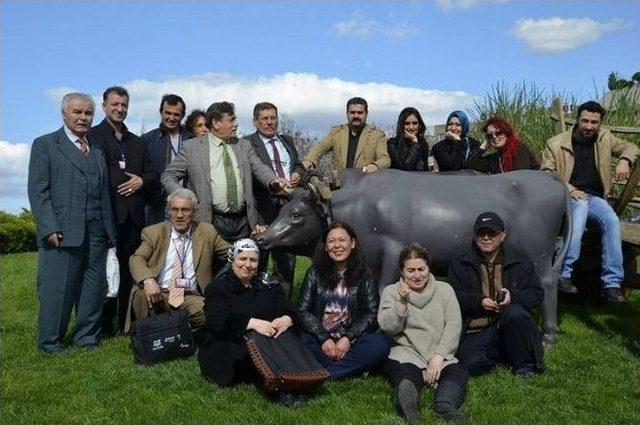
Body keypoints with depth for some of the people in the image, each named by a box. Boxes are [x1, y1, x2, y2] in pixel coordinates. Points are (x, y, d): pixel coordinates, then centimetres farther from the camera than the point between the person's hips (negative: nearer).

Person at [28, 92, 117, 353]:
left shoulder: (97, 149, 19)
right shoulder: (45, 145, 4)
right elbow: (37, 191, -3)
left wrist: (110, 230, 10)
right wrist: (49, 228, -13)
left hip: (96, 232, 5)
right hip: (62, 232, -5)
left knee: (94, 287, 7)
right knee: (57, 287, 1)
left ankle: (87, 337, 19)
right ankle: (50, 341, 14)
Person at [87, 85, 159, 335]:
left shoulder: (137, 143, 21)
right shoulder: (91, 137, 3)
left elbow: (154, 177, 18)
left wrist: (142, 181, -2)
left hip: (133, 218, 5)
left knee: (131, 272, 7)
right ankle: (105, 326, 7)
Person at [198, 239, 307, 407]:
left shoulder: (269, 286, 17)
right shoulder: (217, 287, 5)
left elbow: (291, 312, 3)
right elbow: (218, 320, -14)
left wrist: (286, 320, -24)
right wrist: (252, 323, -30)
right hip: (225, 351, -3)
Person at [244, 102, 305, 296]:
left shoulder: (287, 140, 18)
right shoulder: (247, 144, -4)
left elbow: (299, 165, 24)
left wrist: (297, 174, 2)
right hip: (264, 207, -6)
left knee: (287, 257, 11)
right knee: (260, 258, 2)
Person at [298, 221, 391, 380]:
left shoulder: (365, 277, 8)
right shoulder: (314, 273, 9)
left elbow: (372, 314, 0)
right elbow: (303, 310, 1)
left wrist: (348, 338, -14)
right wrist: (324, 338, -13)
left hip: (350, 341, 0)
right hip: (321, 341, 0)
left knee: (380, 344, -29)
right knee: (302, 341, -32)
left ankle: (322, 374, -28)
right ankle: (353, 368, -23)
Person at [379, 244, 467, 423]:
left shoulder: (444, 289, 16)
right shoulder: (391, 292, 14)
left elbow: (454, 325, 4)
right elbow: (388, 327, 0)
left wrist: (438, 356, -11)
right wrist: (402, 302, -15)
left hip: (440, 356, 2)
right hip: (406, 354, -2)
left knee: (458, 372, -31)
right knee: (406, 376, -36)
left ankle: (445, 407, -58)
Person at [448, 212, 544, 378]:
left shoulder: (520, 263, 11)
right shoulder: (459, 265, 9)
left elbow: (537, 293, 6)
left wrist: (513, 296, -15)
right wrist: (479, 302, -16)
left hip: (511, 326, 1)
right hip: (477, 331, 0)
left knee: (515, 313, -35)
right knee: (470, 364, -28)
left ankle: (523, 365, -12)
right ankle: (497, 355, 7)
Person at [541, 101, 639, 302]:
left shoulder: (604, 138, 13)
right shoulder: (556, 143, 1)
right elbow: (546, 174, -2)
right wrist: (570, 189, -16)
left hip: (596, 197, 4)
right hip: (568, 196, -3)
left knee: (612, 221, -29)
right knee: (581, 206, -39)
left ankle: (612, 283, -25)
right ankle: (563, 272, -39)